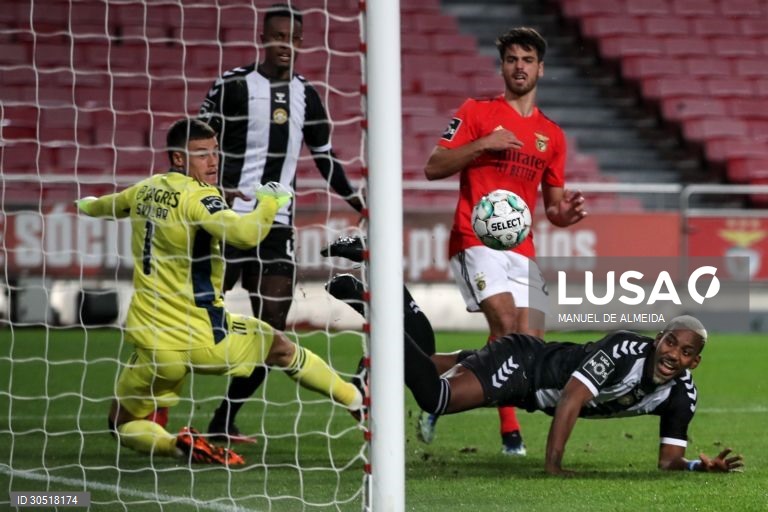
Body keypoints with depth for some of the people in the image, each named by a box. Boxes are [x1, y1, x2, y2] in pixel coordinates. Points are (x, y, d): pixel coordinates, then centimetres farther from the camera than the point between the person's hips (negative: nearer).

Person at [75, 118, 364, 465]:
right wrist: (269, 202, -13)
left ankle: (175, 443, -10)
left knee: (122, 422, 20)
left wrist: (87, 204, 57)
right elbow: (245, 234, -33)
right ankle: (358, 401, 34)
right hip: (204, 338, -4)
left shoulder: (145, 190, 8)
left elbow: (105, 206, 32)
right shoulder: (197, 196, -14)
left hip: (151, 342, 4)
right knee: (279, 346, 24)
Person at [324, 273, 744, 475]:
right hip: (521, 360, -7)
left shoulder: (682, 396, -11)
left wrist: (702, 465, -28)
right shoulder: (623, 349, -33)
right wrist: (552, 464, -38)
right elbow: (570, 400, -35)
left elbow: (668, 459, -7)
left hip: (532, 391, 7)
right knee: (434, 397, -23)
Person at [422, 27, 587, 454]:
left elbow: (552, 205, 20)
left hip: (522, 249, 5)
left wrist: (566, 213, -3)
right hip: (475, 240, -5)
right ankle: (510, 429, -14)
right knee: (506, 322, -24)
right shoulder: (477, 112, 4)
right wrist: (482, 144, -14)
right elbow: (433, 168, -3)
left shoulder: (552, 135, 16)